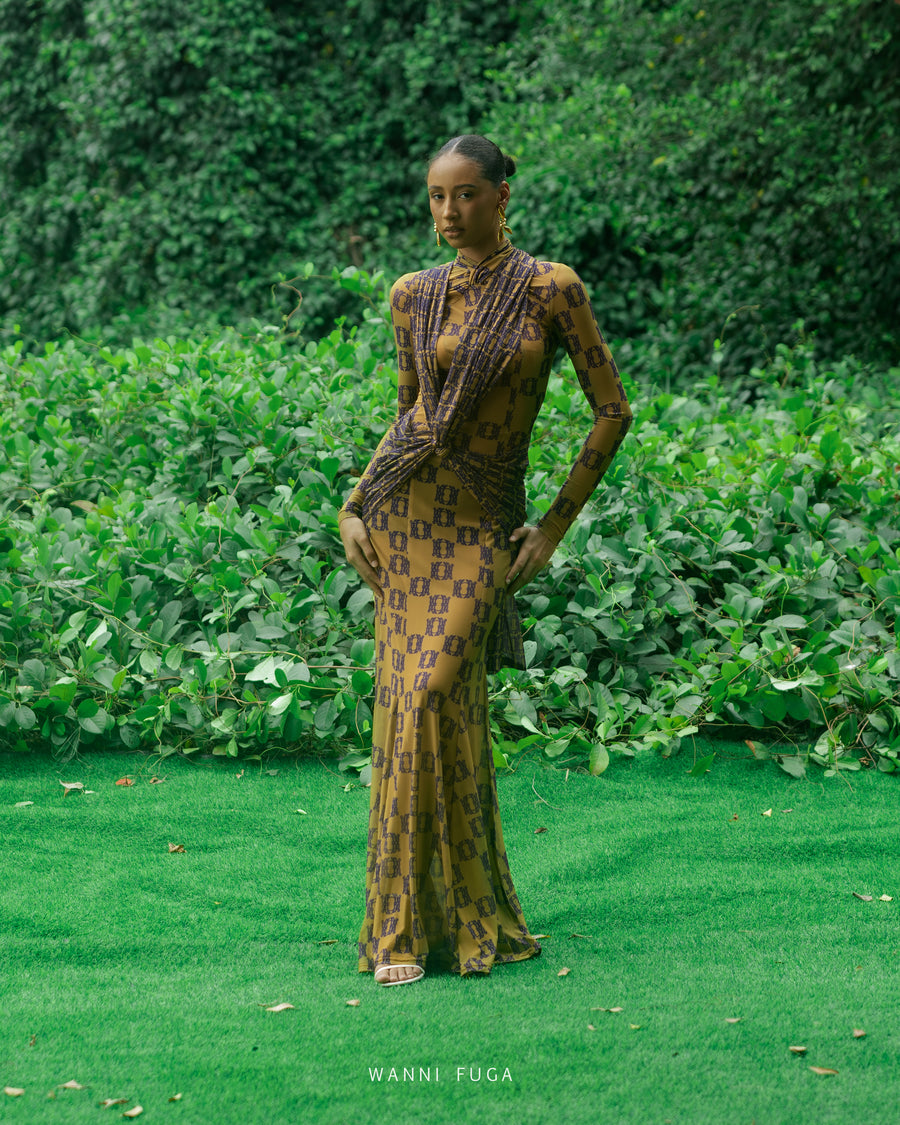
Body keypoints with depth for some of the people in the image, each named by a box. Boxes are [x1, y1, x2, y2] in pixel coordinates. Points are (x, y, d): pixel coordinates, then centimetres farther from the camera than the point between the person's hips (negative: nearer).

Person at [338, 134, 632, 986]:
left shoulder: (552, 288, -4)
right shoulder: (414, 295, 7)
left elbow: (613, 411, -1)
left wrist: (555, 527, -3)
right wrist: (351, 510, 6)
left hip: (483, 527, -3)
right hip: (403, 510, 3)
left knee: (434, 698, -16)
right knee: (413, 706, -2)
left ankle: (468, 919, 0)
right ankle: (408, 924, 8)